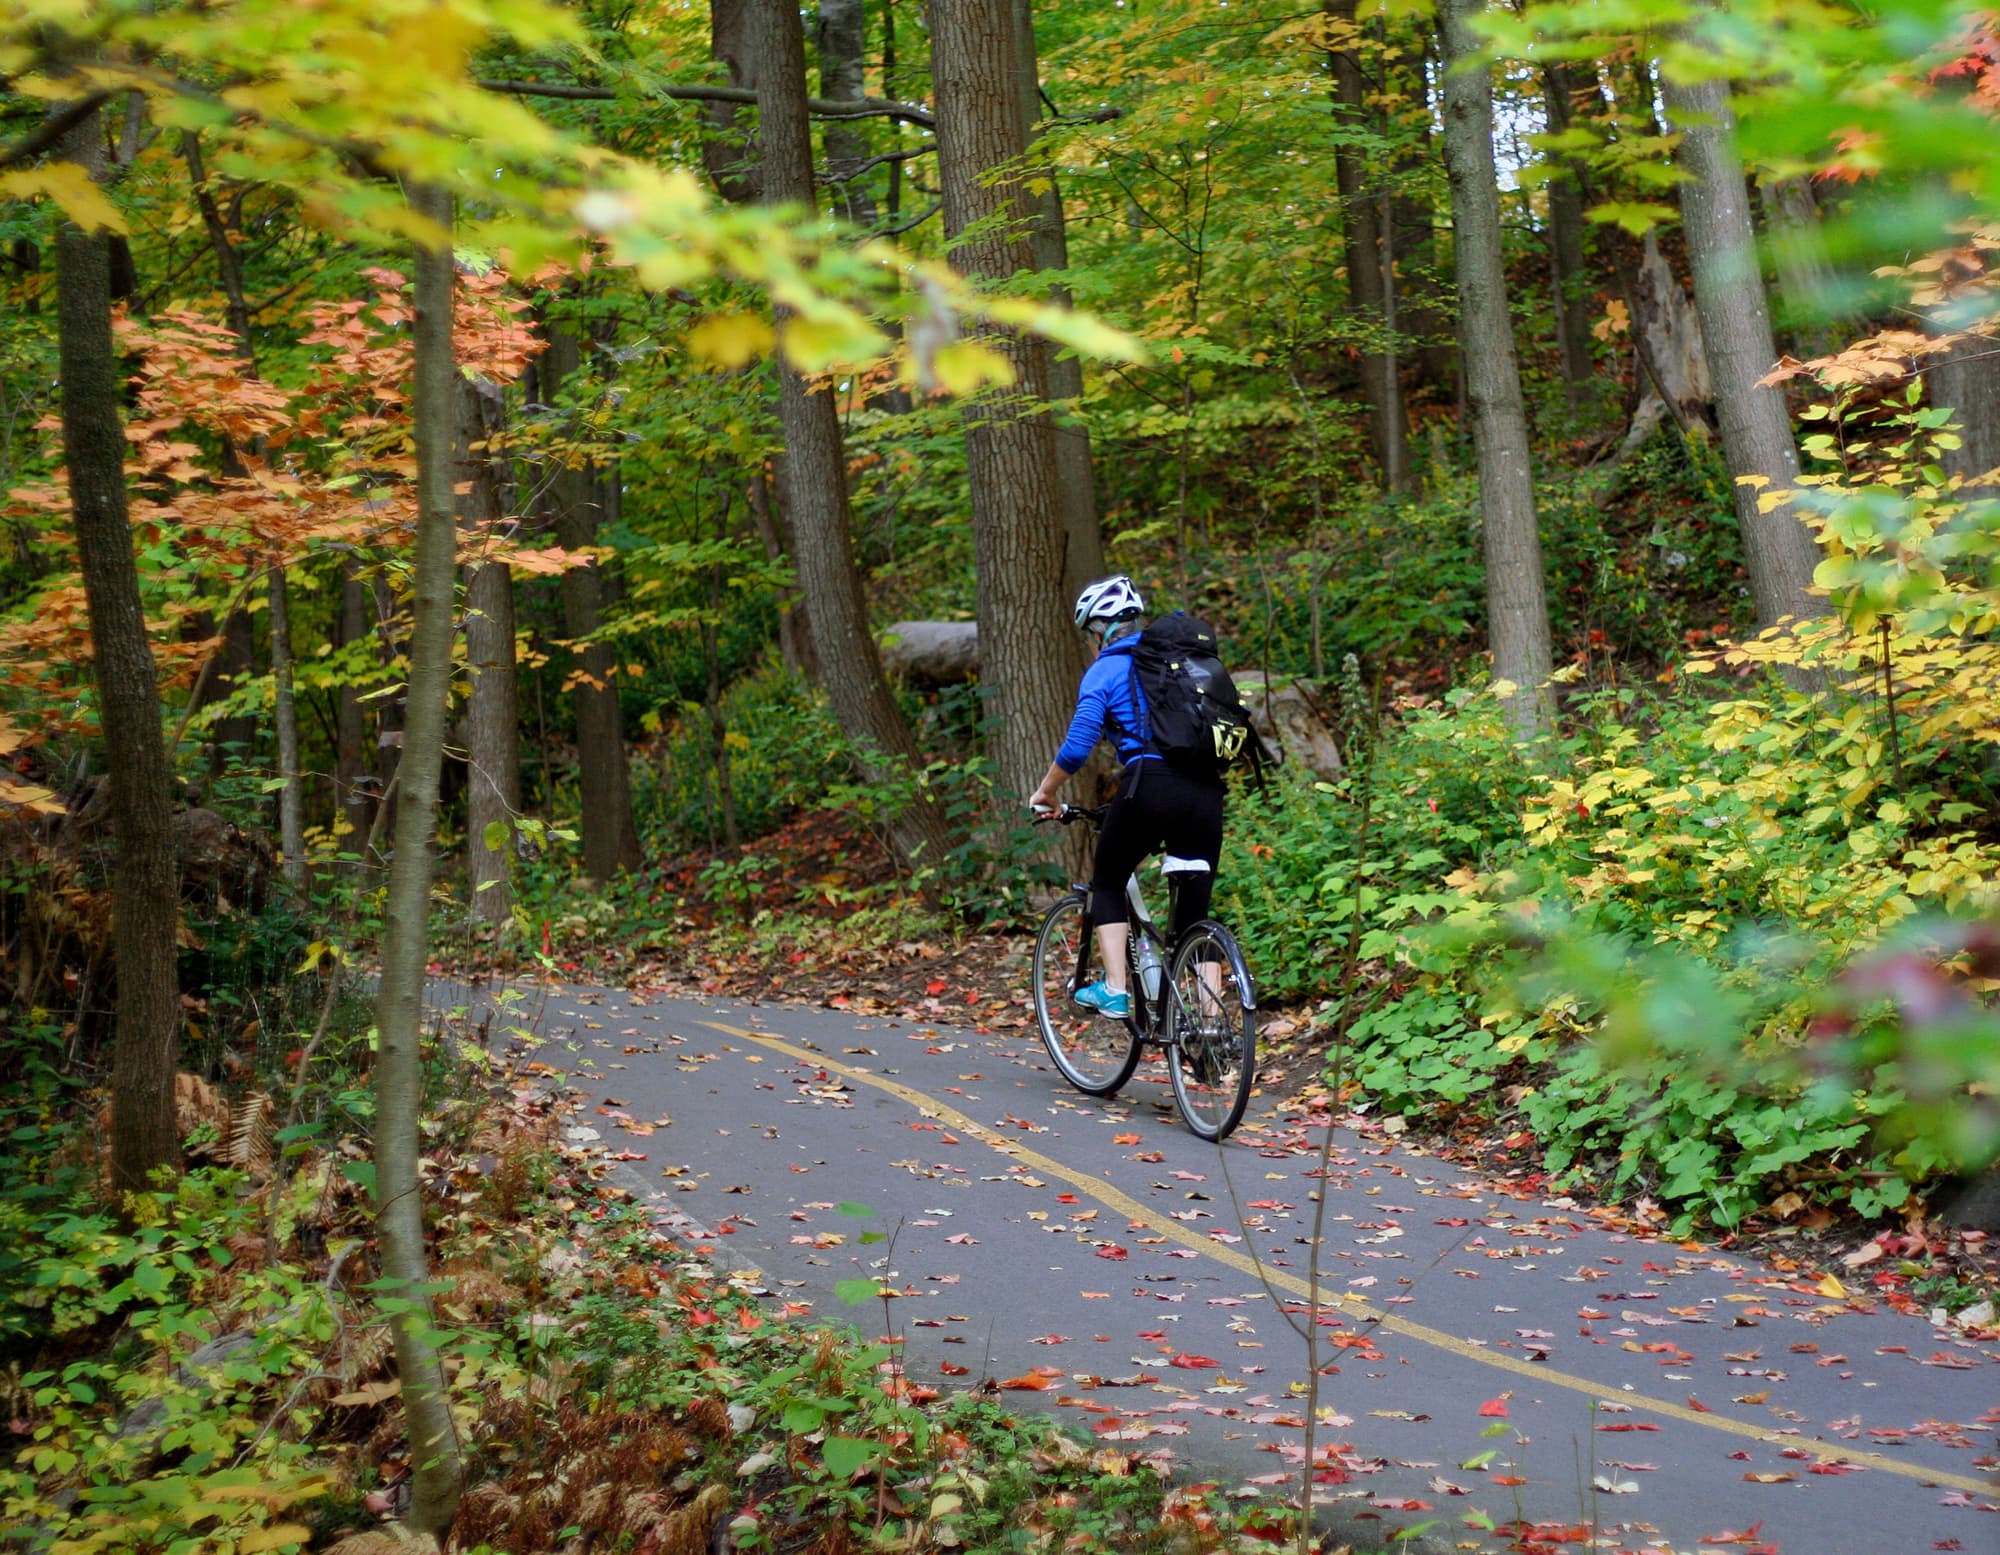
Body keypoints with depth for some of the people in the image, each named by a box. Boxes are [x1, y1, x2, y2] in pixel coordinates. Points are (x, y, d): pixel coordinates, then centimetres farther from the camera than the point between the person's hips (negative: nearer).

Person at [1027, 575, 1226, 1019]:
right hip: (1205, 791, 5)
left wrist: (1044, 794, 12)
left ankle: (1114, 991, 9)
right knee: (1195, 911, 11)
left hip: (1149, 788, -5)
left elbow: (1075, 750, -4)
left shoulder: (1104, 671, 4)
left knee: (1107, 884, 20)